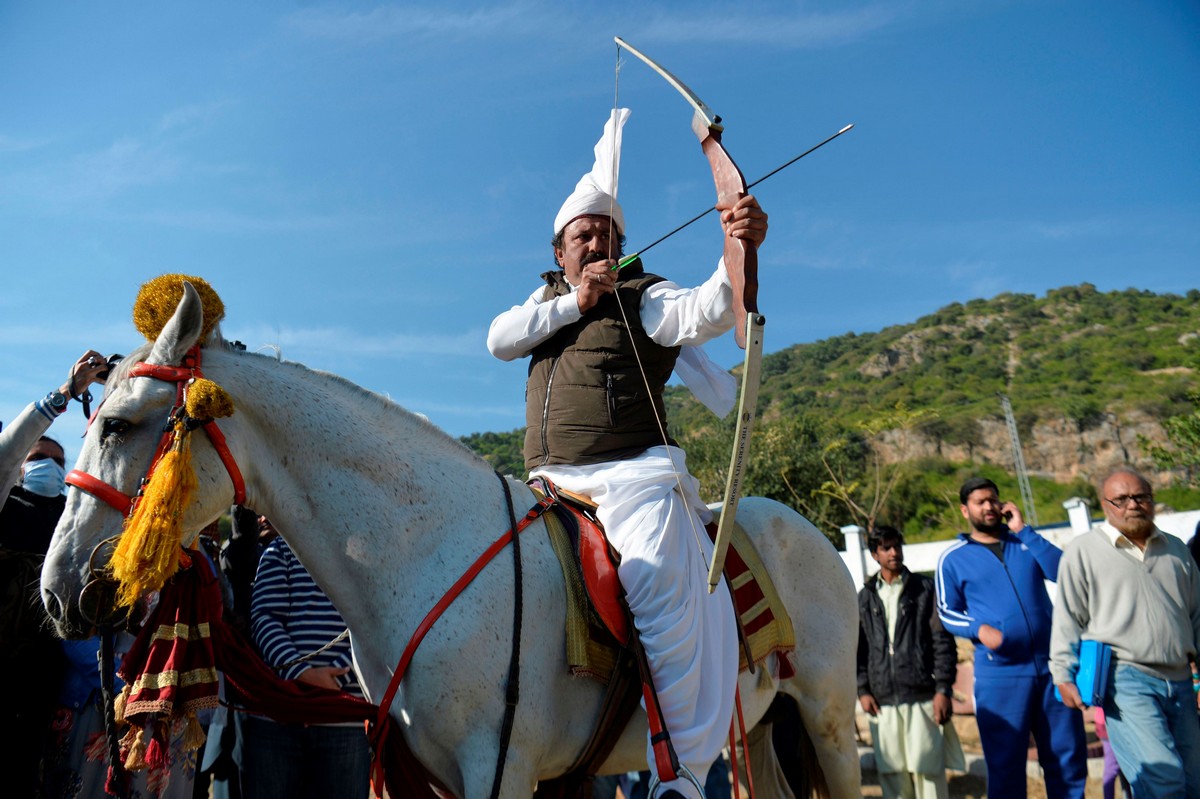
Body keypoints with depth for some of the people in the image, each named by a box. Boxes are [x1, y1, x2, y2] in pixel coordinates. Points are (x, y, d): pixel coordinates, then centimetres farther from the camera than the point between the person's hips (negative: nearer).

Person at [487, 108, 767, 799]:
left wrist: (738, 256, -35)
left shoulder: (646, 298, 7)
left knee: (657, 583, -29)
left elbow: (704, 313, -15)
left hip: (632, 476, -5)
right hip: (551, 483, 6)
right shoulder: (546, 301, 23)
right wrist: (573, 301, -5)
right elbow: (499, 339, 5)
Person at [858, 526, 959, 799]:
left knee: (927, 768, 0)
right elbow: (858, 647, 10)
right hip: (882, 700, 2)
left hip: (922, 696, -2)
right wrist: (862, 690, 2)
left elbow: (943, 642, 1)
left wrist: (943, 689, -5)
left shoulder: (924, 588, 5)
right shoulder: (865, 597, 10)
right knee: (891, 771, 5)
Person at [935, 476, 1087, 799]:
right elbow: (947, 612, 4)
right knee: (1005, 765, 5)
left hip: (1051, 665, 3)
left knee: (1068, 758, 12)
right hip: (999, 674, -3)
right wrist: (979, 629, -13)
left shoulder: (1025, 541, 11)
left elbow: (1063, 571, -6)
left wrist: (1024, 530, -5)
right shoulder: (953, 558, 3)